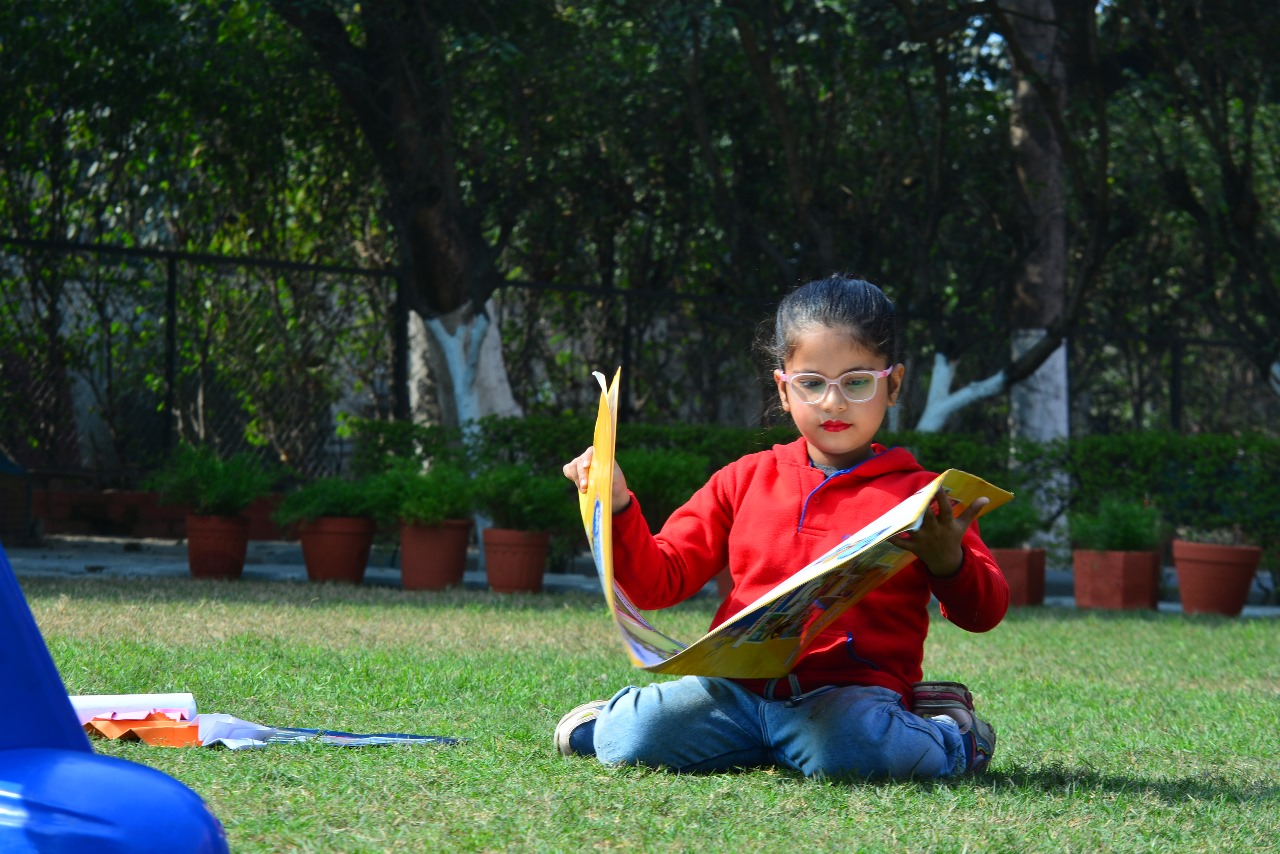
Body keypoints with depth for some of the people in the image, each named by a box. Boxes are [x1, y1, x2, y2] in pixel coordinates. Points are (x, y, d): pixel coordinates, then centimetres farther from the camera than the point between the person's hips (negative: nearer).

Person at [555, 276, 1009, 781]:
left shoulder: (917, 493, 9)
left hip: (850, 689, -2)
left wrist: (947, 562, -20)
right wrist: (617, 509, 1)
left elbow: (985, 613, 2)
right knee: (627, 739, -23)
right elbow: (659, 581, 17)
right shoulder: (744, 481, 17)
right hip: (738, 683, 2)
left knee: (847, 749, -37)